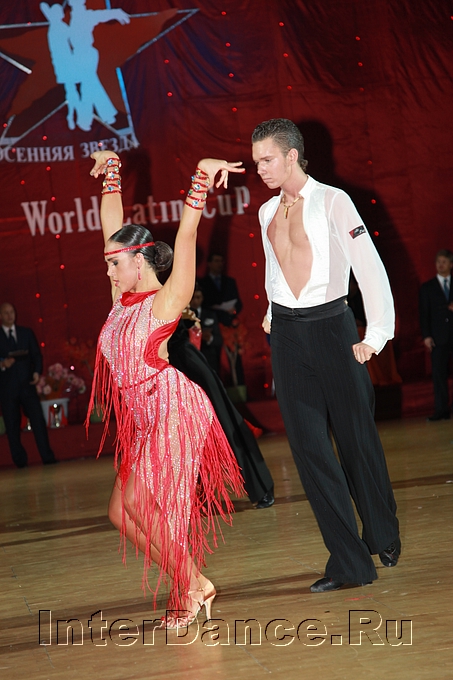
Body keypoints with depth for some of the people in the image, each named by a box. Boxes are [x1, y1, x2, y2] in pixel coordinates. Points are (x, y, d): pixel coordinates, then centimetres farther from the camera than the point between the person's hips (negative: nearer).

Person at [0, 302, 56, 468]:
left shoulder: (26, 333, 13)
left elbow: (36, 354, 12)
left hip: (26, 384, 1)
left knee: (38, 420, -7)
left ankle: (47, 457, -5)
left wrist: (36, 371, -4)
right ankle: (20, 460, 6)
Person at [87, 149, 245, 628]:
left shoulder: (164, 301, -8)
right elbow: (112, 226, 16)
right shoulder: (123, 298, 10)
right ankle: (191, 584, 15)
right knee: (121, 512, 4)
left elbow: (185, 239, -17)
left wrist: (202, 179, -24)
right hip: (142, 420, 8)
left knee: (138, 502, -11)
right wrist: (111, 172, 18)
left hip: (172, 410, -8)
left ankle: (190, 587, 5)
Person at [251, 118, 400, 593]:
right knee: (309, 447, -1)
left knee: (356, 437, 5)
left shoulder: (332, 202, -8)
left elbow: (370, 268, -10)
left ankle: (383, 539, 30)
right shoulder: (267, 212, 10)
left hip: (330, 327, -5)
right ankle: (348, 562, 4)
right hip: (286, 337, 5)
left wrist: (376, 335, -12)